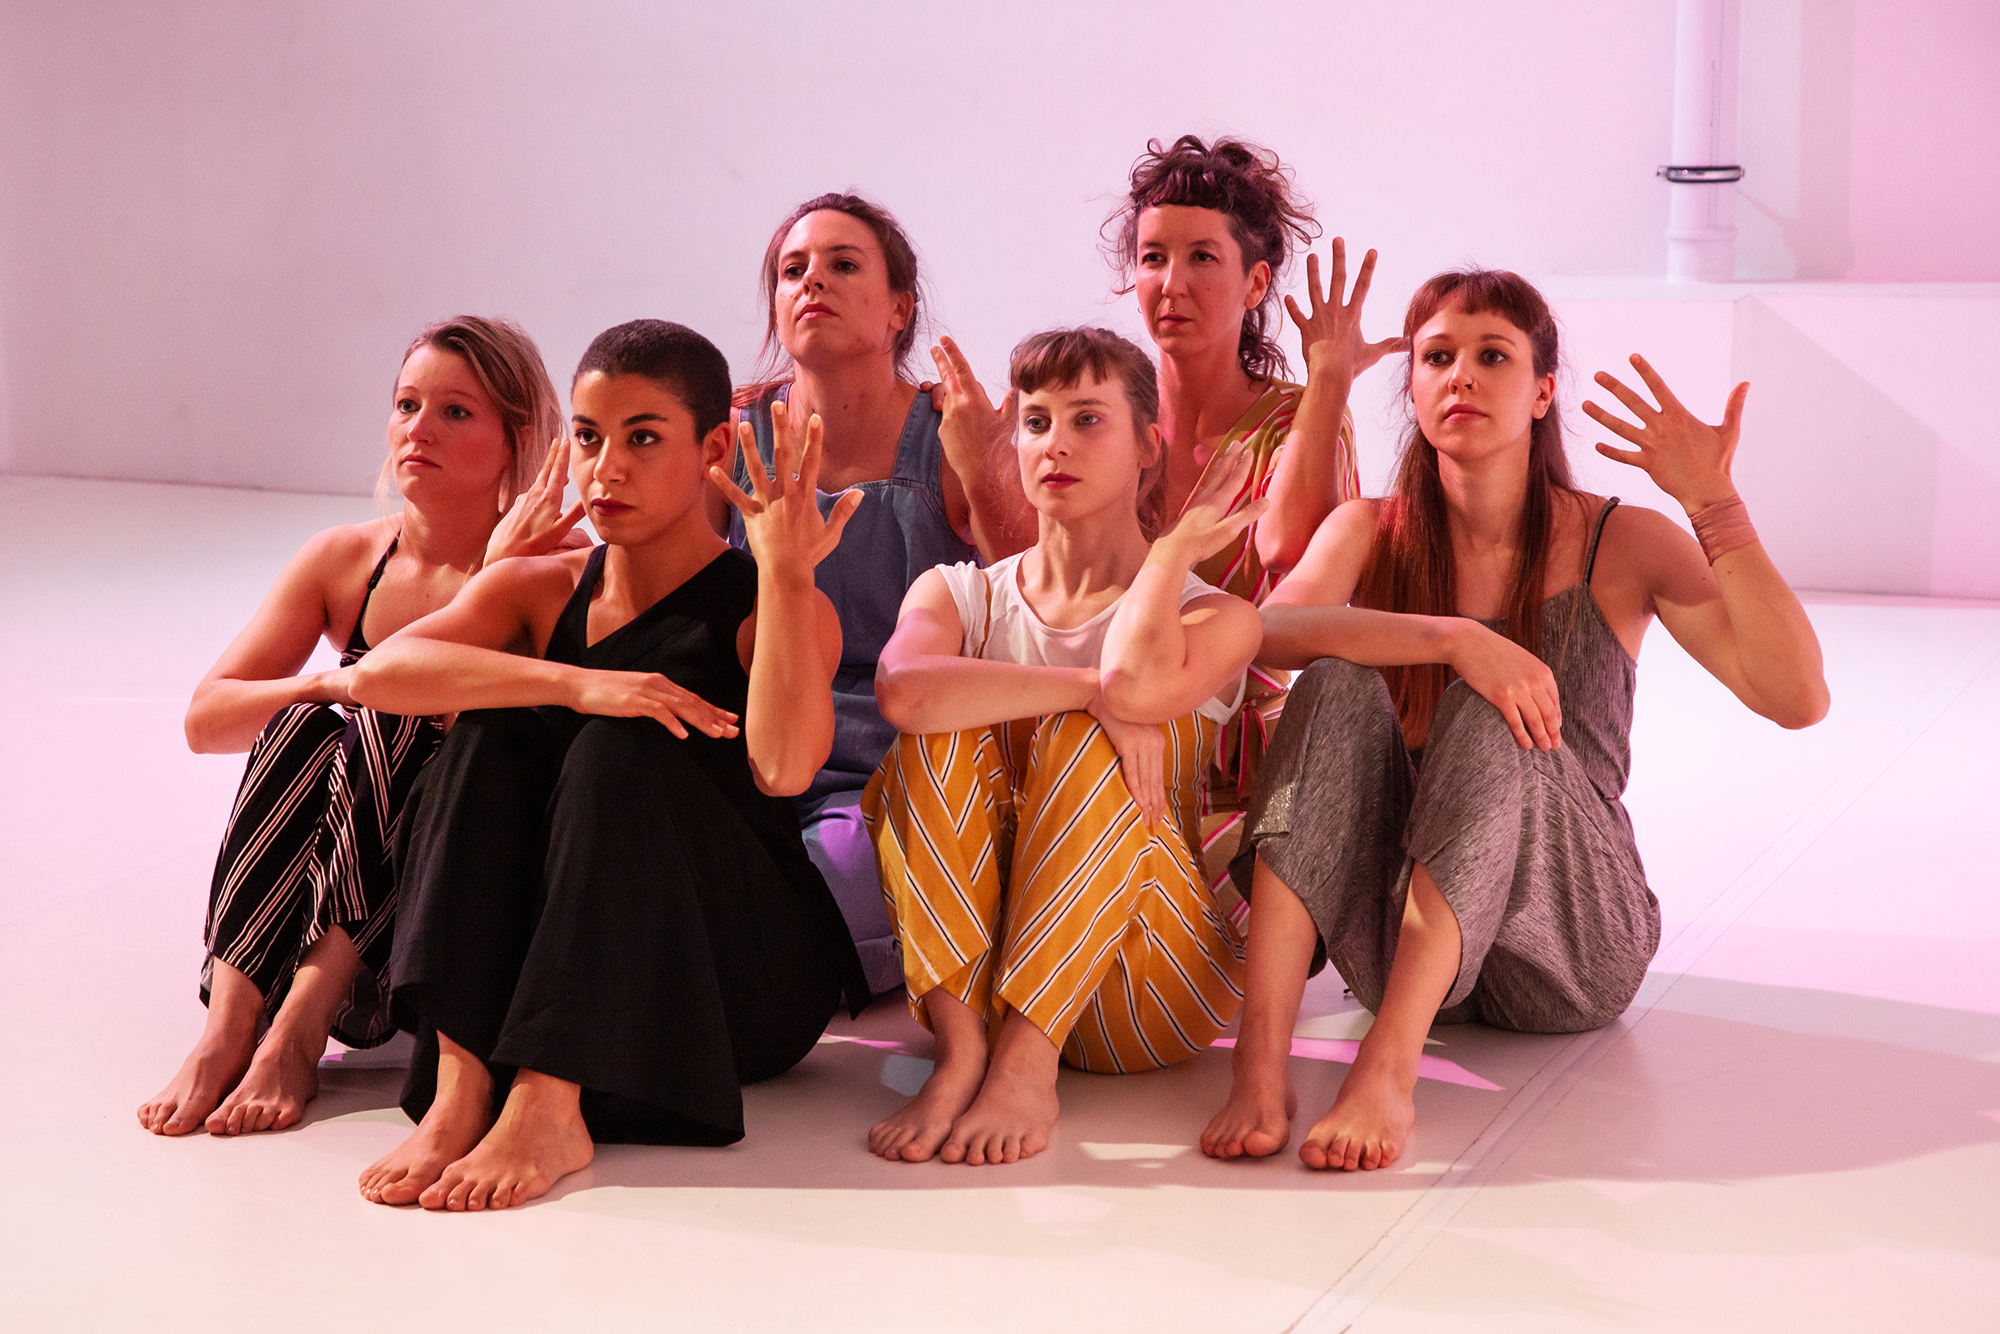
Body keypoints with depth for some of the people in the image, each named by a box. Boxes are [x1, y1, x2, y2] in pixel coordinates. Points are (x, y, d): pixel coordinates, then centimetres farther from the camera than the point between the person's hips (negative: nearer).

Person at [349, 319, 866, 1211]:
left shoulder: (776, 608, -4)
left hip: (748, 988, -3)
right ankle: (459, 1083, -30)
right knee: (500, 727, -18)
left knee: (623, 746, -26)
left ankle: (549, 1107, -36)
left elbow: (782, 768, -26)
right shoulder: (538, 591, 7)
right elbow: (380, 673, -15)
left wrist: (786, 573, -31)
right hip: (560, 972, 4)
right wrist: (575, 682, -28)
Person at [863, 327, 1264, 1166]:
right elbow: (905, 692, -19)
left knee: (1088, 743, -25)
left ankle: (1027, 1066, -33)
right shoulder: (959, 594, 8)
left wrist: (1175, 546, -7)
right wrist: (1093, 688, -22)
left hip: (1148, 996, -1)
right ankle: (960, 1049, -33)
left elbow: (1142, 683, -24)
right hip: (973, 965, 2)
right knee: (941, 741, -20)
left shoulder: (1213, 616, 3)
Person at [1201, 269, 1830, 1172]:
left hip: (1573, 952, -2)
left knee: (1490, 714, -28)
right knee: (1339, 689, -24)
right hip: (1401, 947, 2)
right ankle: (1259, 1062, -38)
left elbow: (1798, 700, -16)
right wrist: (1453, 638, -33)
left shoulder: (1621, 545, -1)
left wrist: (1712, 504, -25)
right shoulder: (1372, 533, 6)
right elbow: (1273, 631, -19)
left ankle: (1386, 1068, -42)